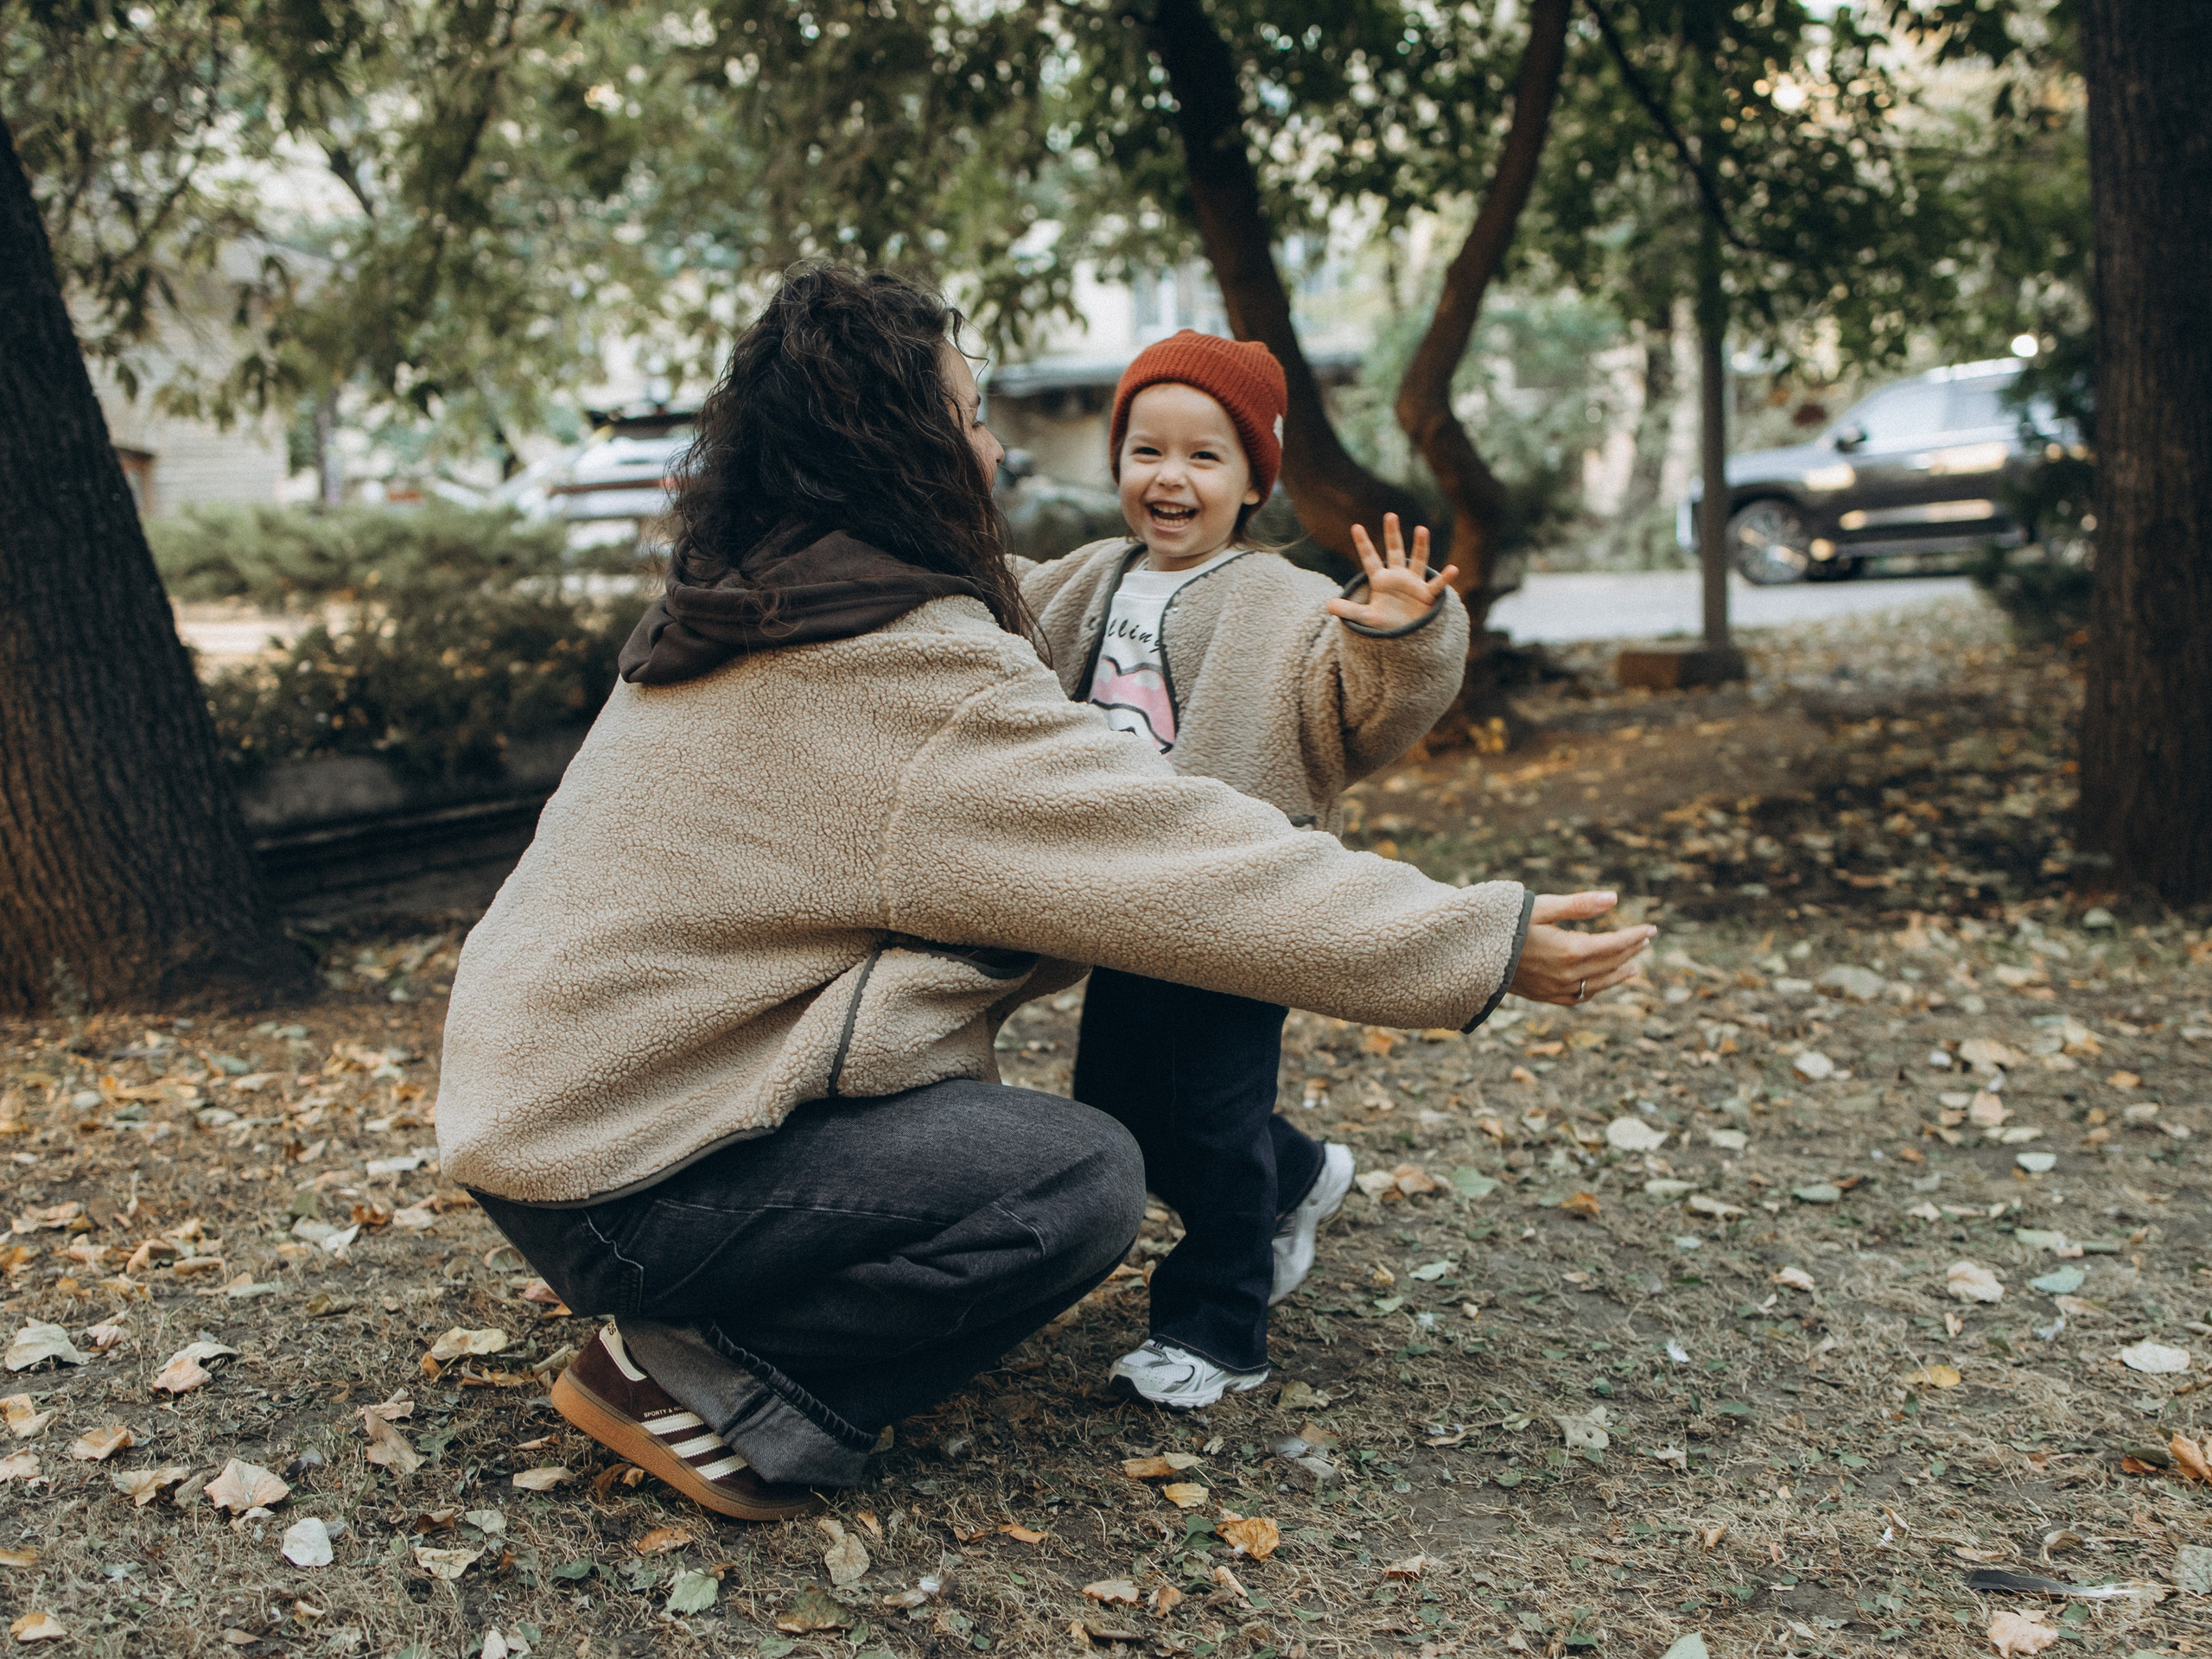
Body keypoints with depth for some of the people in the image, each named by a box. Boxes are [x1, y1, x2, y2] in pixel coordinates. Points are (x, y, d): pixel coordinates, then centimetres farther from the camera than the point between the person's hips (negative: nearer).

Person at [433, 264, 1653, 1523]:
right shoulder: (903, 668, -21)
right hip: (613, 1174, -10)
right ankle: (694, 1379, -7)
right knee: (1085, 1180, -17)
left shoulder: (737, 617, 9)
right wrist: (1489, 945, -12)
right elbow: (1186, 866, -20)